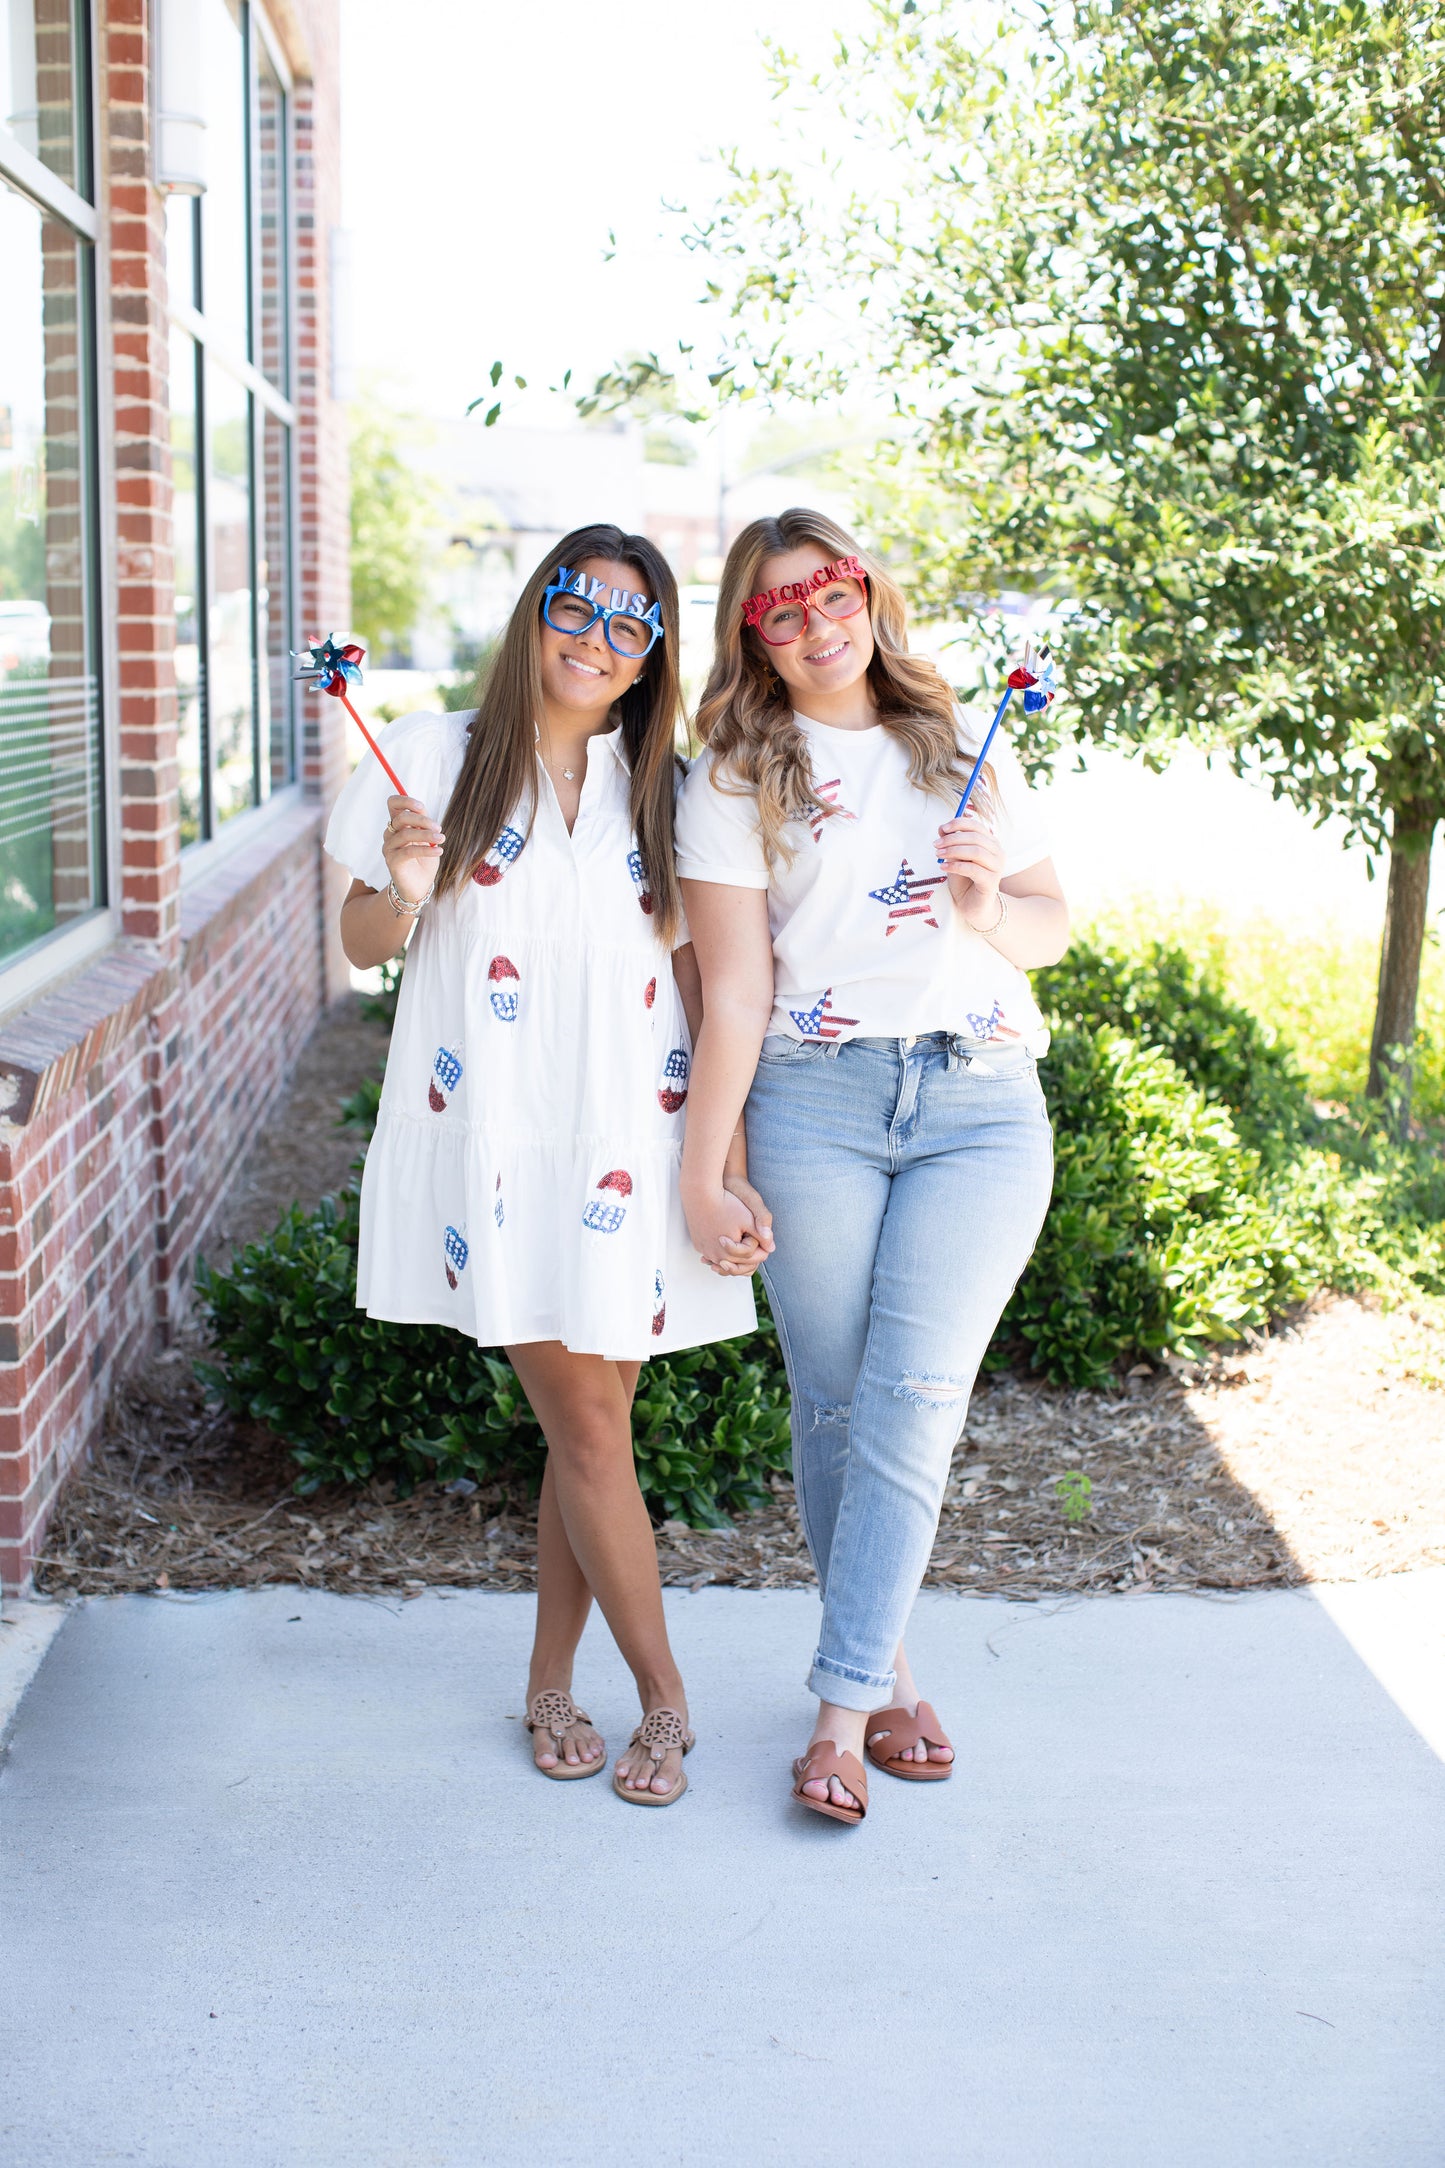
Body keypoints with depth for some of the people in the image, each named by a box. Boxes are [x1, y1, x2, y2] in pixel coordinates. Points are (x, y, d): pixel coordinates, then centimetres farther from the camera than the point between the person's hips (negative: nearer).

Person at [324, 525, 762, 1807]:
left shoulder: (658, 785, 11)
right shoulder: (437, 756, 3)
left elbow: (699, 975, 11)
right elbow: (362, 943, 8)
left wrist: (726, 1149, 4)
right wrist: (406, 893, -15)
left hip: (626, 1136, 3)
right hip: (494, 1133, -3)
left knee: (593, 1415, 5)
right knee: (586, 1424, -3)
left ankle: (551, 1684, 24)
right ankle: (663, 1699, 12)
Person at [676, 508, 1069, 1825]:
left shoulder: (967, 752, 16)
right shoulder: (733, 783, 7)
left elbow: (1052, 931, 19)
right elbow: (734, 989, 1)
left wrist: (988, 907, -4)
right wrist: (703, 1174, -4)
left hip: (982, 1101, 1)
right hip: (815, 1103, -1)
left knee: (911, 1401, -8)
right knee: (836, 1407, 2)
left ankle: (843, 1707, -3)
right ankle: (886, 1674, 18)